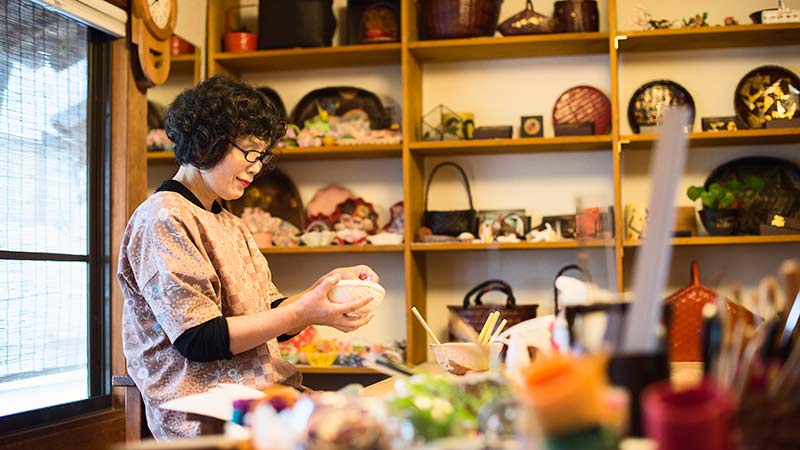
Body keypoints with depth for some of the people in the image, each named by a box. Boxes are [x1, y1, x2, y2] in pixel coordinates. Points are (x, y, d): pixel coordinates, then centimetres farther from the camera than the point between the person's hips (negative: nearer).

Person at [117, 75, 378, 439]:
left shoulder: (231, 226, 20)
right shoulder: (164, 219, -8)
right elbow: (198, 339, -15)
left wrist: (328, 285, 0)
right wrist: (303, 313, -18)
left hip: (262, 392, 8)